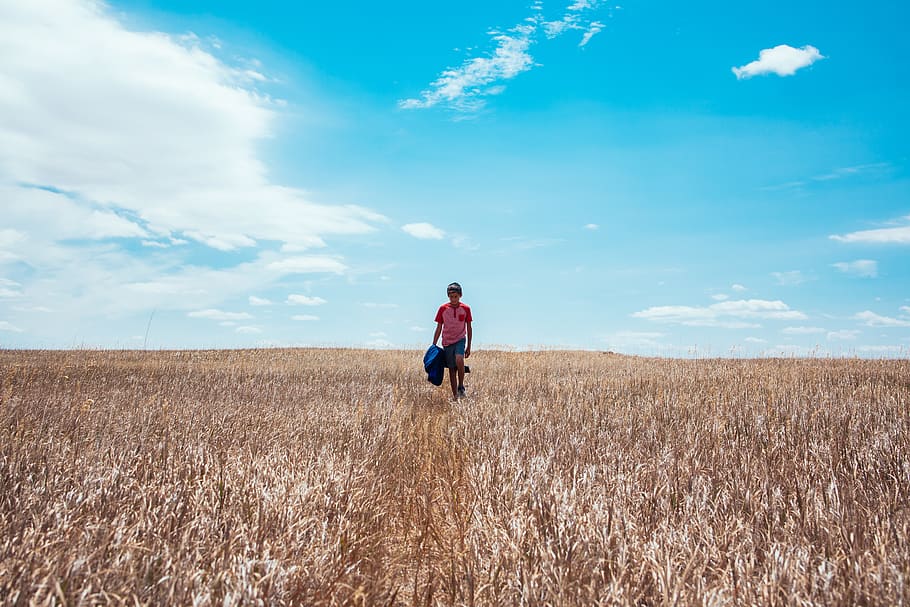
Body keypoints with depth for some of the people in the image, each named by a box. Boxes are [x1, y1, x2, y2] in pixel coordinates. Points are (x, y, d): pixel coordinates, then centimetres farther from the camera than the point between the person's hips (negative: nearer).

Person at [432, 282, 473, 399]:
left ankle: (461, 386, -9)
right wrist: (433, 346, 2)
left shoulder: (466, 308, -2)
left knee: (459, 360, -28)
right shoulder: (443, 308, -1)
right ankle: (455, 396, 11)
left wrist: (469, 346, 2)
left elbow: (469, 328, 4)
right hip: (447, 342, 1)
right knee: (451, 369, 3)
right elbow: (439, 328, 4)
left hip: (460, 340, -1)